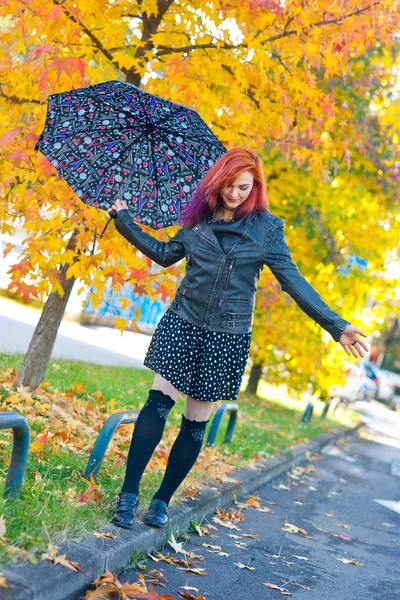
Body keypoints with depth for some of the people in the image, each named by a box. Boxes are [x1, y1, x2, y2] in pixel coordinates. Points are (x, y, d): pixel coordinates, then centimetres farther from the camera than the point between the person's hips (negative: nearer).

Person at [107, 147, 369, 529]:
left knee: (195, 422, 3)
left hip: (226, 336, -2)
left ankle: (162, 501, 17)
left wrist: (336, 326, -11)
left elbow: (292, 280, -4)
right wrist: (125, 223, 15)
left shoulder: (266, 227, -2)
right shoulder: (198, 217, 6)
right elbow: (165, 255, 17)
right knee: (158, 402, -9)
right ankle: (128, 495, -3)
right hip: (183, 322, 2)